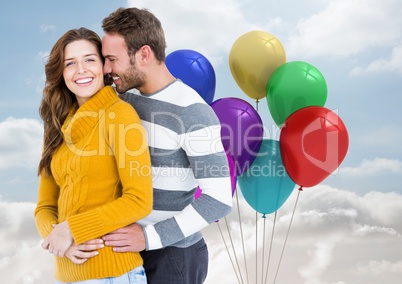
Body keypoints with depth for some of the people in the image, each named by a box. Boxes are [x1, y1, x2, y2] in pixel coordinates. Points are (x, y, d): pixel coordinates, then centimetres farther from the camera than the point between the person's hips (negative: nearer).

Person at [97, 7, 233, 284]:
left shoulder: (193, 112, -20)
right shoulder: (125, 97, 2)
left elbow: (219, 199, -22)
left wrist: (150, 237, -24)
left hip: (174, 255, -6)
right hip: (128, 247, 7)